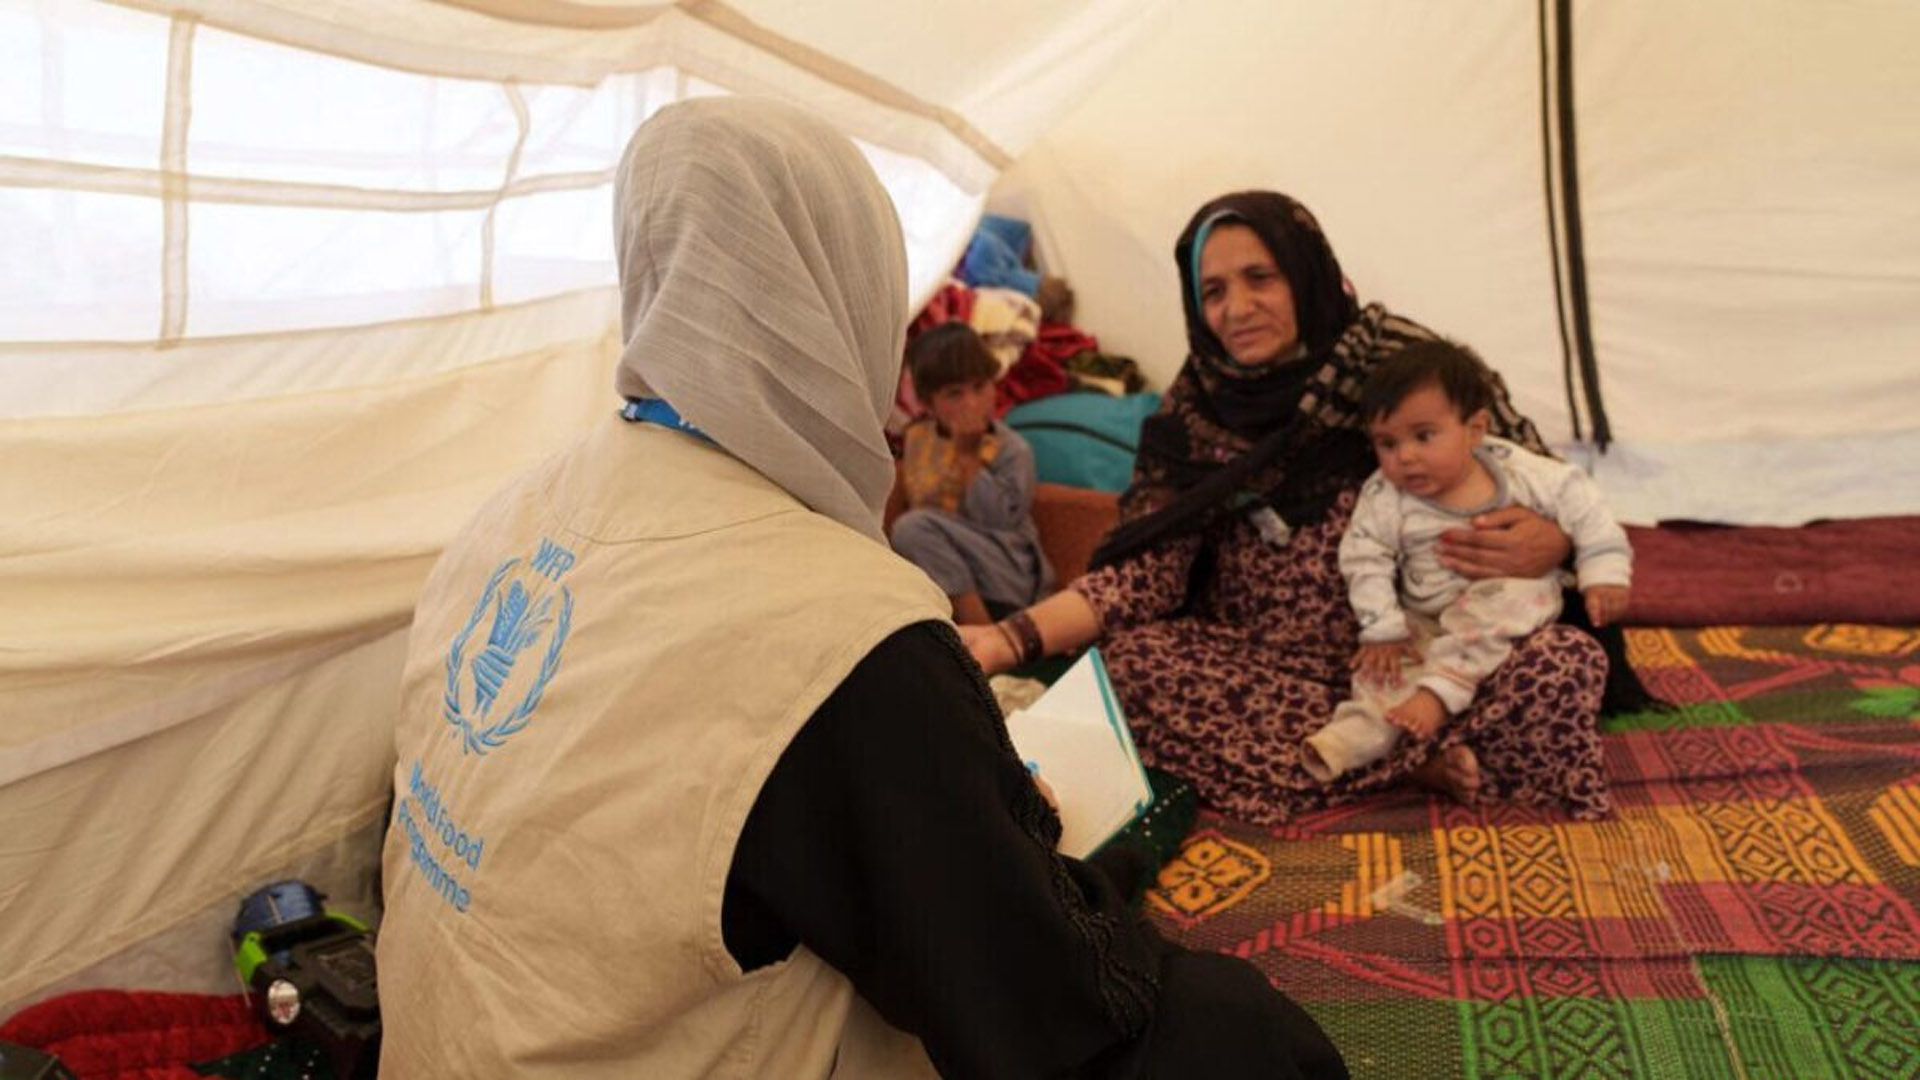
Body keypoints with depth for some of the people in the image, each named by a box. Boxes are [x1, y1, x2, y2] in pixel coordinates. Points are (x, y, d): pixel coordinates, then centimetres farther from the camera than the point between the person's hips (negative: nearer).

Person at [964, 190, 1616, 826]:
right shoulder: (1195, 412, 0)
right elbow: (1144, 571, -5)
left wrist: (1549, 542, -21)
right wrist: (1013, 638, -21)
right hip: (1265, 671, 3)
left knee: (1565, 662, -28)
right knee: (1128, 663, -27)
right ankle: (1424, 759, -22)